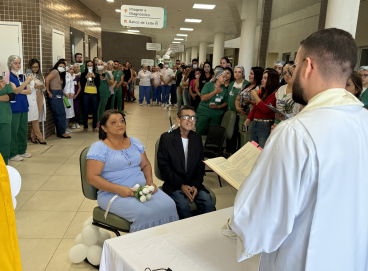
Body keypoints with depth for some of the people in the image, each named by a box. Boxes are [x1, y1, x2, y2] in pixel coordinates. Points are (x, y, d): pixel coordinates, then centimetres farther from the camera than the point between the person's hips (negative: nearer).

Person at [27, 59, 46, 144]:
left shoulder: (40, 76, 17)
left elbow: (44, 88, 20)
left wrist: (43, 87, -2)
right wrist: (35, 87, -16)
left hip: (40, 98, 6)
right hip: (32, 99, -6)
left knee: (37, 118, 6)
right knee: (35, 119, -5)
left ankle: (33, 136, 16)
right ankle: (39, 137, 0)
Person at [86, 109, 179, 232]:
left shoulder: (134, 142, 16)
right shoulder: (99, 147, -2)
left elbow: (146, 165, 21)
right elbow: (92, 177, -9)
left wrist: (149, 181, -1)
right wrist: (118, 189, -20)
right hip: (113, 194, -5)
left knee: (168, 205, -21)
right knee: (143, 213, -32)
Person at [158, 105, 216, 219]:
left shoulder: (197, 138, 8)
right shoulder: (166, 138, -4)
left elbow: (200, 166, 9)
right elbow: (163, 166, -7)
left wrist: (195, 185, -7)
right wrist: (181, 185, -14)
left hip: (194, 183, 3)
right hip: (173, 185, -3)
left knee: (208, 203, -22)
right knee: (183, 204, -30)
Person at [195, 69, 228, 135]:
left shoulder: (224, 89, 6)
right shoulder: (208, 85, -3)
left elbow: (225, 102, 8)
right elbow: (203, 98, -13)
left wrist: (218, 107, -11)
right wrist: (215, 92, -13)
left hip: (217, 115, 3)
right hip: (203, 113, -3)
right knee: (199, 133, -1)